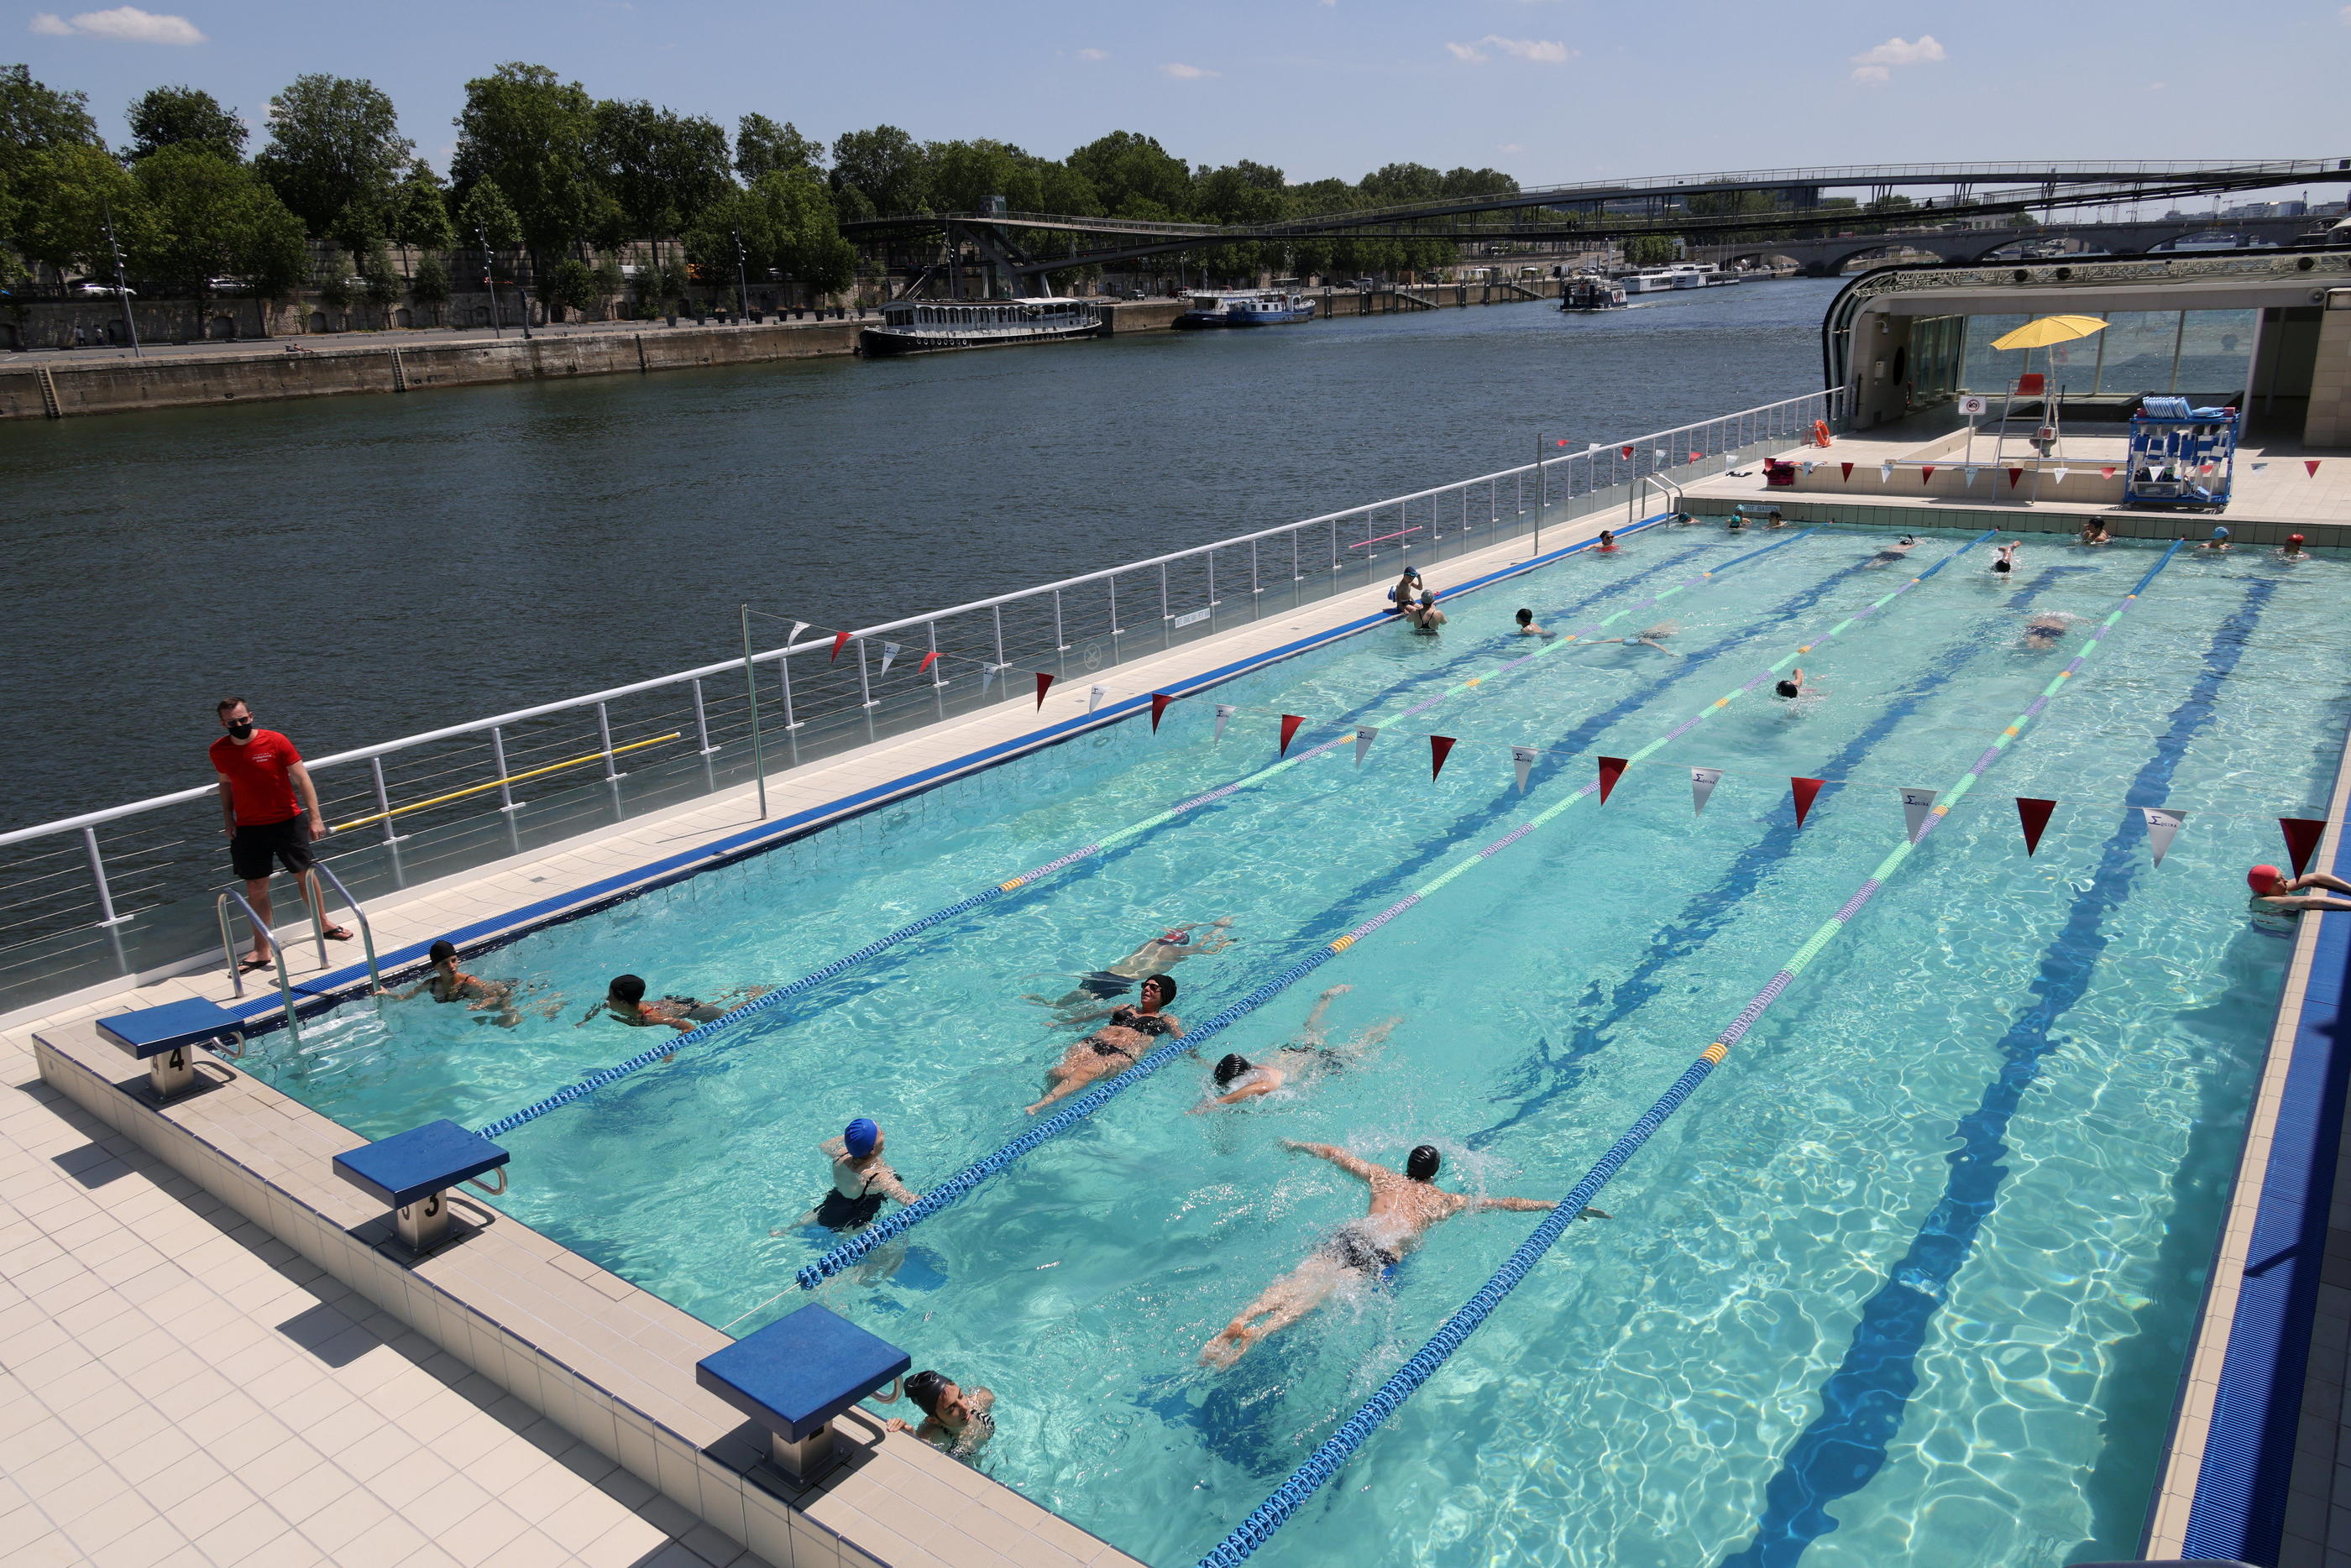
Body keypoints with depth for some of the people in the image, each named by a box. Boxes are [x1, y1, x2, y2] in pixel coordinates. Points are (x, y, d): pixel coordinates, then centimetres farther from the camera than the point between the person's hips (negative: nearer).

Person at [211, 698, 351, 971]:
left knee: (305, 874, 11)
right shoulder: (218, 751, -4)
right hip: (248, 828, 2)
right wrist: (228, 819, 7)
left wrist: (314, 817, -15)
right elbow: (225, 783, 14)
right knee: (256, 887, 2)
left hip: (288, 821, -1)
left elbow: (302, 778, -11)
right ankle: (261, 950, 10)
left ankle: (324, 923, 34)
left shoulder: (275, 741, -13)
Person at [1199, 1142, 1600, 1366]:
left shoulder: (1382, 1178, 28)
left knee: (1297, 1281, -14)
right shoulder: (1445, 1200, 22)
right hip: (1381, 1255, -3)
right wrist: (1566, 1206, 33)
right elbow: (1510, 1203, 26)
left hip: (1346, 1237, 3)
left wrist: (1297, 1145, 54)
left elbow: (1333, 1152, 37)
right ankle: (1257, 1332, -43)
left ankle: (1240, 1320, -39)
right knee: (1316, 1296, -21)